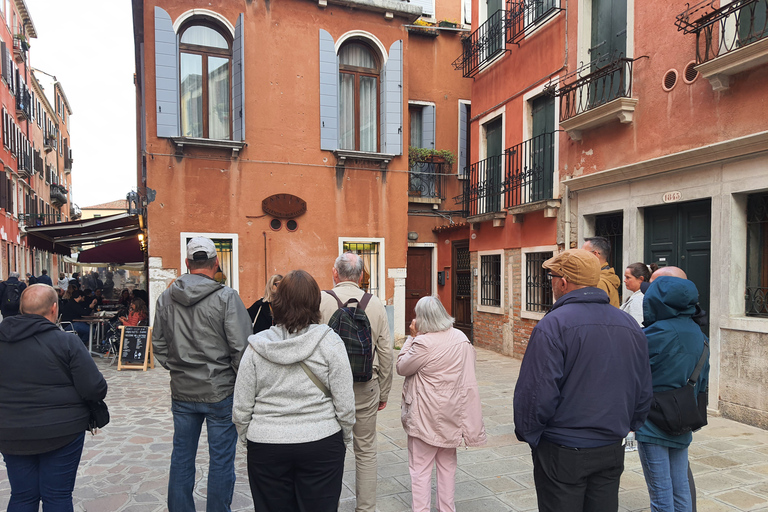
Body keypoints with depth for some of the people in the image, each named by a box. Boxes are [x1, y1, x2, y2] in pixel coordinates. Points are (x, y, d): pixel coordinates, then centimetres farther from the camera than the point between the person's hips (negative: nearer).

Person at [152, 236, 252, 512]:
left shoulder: (166, 298, 2)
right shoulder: (226, 297, -15)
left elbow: (158, 344, 10)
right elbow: (240, 347, -15)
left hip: (181, 391, 5)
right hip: (221, 391, -5)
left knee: (181, 457, 19)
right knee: (221, 459, 9)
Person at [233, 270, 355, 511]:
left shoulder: (257, 347, -5)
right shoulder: (329, 342, -10)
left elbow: (241, 408, 0)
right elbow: (345, 403, -9)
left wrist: (248, 437, 16)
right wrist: (345, 437, 8)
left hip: (266, 447, 2)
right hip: (320, 444, -1)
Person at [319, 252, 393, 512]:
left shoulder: (320, 301, -8)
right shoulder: (375, 304, 1)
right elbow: (386, 353, 4)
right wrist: (384, 393, 14)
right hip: (366, 387, 2)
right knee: (366, 451, 15)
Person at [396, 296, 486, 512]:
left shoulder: (423, 343, -23)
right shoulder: (461, 338, -3)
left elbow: (401, 368, -10)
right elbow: (467, 376, 4)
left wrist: (411, 337, -8)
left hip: (426, 416, -6)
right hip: (452, 411, 7)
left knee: (420, 467, 7)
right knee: (447, 463, 21)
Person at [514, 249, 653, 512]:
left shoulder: (553, 325, -19)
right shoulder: (631, 325, 3)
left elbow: (537, 392, -19)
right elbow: (644, 391, 11)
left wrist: (527, 433, -4)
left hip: (562, 453, -6)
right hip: (612, 451, 6)